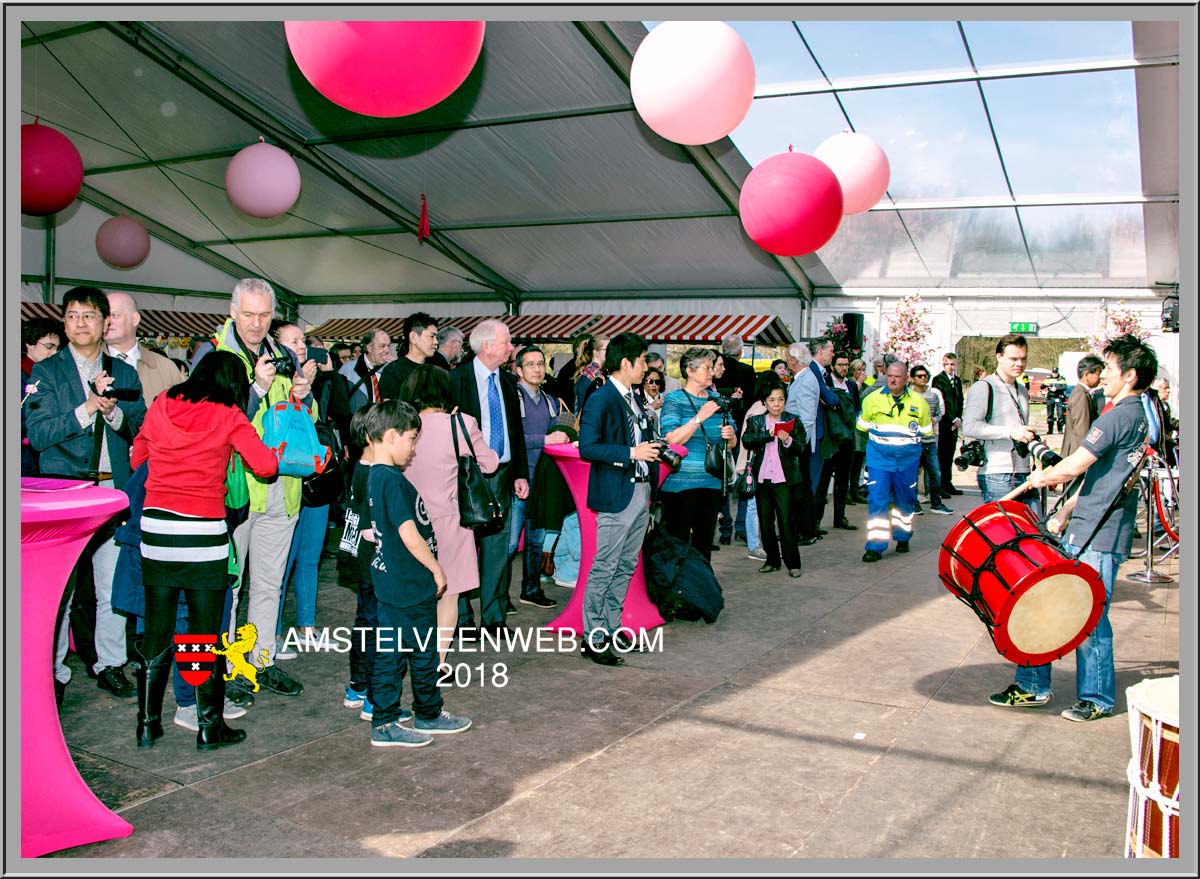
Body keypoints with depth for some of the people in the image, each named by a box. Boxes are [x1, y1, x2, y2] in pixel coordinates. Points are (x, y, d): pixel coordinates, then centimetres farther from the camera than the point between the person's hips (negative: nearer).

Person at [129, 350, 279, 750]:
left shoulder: (161, 406, 7)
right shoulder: (228, 416, -3)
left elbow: (137, 458, 16)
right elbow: (265, 466, -9)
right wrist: (275, 454, 11)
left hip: (156, 526, 4)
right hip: (203, 530, -4)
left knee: (156, 632, 12)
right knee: (206, 634, 5)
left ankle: (147, 724, 20)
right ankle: (209, 727, 13)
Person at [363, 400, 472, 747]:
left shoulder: (376, 477, 8)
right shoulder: (393, 481, -21)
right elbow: (409, 535, -22)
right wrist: (437, 569, -11)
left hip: (390, 582, 9)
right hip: (411, 585, -9)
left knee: (389, 653, 13)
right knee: (422, 653, 8)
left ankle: (384, 723, 21)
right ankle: (429, 715, 24)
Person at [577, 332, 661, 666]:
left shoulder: (635, 399, 15)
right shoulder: (600, 400, -13)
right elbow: (587, 448, -21)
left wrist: (652, 451, 7)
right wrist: (631, 453, -24)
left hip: (641, 492, 9)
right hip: (616, 496, -9)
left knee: (626, 566, 15)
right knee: (605, 568, -4)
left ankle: (613, 628, 25)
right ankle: (593, 638, 4)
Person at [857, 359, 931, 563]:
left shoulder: (918, 402, 2)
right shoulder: (873, 399, 0)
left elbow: (926, 431, 12)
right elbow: (863, 426, 10)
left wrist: (909, 439, 4)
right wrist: (880, 437, 7)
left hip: (908, 460, 2)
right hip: (879, 457, -2)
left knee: (905, 500, 14)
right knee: (877, 500, -10)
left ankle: (902, 537, 34)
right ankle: (875, 546, -8)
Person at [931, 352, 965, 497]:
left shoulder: (958, 380, 16)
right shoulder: (938, 379, -7)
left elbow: (960, 401, 16)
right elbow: (941, 402, -12)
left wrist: (959, 419, 2)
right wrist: (954, 419, -11)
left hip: (954, 423, 7)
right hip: (943, 423, -7)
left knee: (950, 455, 11)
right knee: (941, 455, -5)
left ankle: (947, 484, 18)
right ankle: (939, 486, -2)